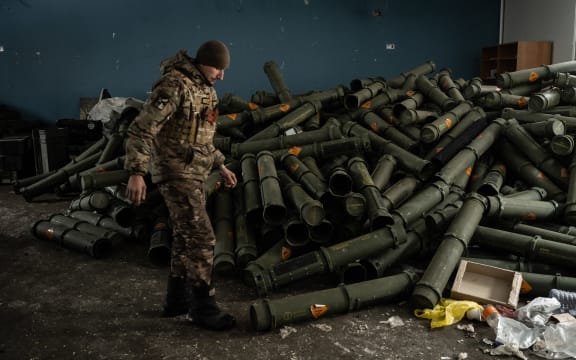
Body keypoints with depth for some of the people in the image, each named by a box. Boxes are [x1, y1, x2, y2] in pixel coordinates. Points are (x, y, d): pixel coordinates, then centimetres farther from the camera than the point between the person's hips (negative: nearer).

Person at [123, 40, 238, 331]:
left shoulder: (205, 89, 14)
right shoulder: (174, 85, -16)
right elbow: (141, 129, -21)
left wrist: (220, 165, 22)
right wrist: (136, 172, -27)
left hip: (192, 174, 10)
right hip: (177, 174, -10)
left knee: (185, 237, 14)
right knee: (202, 238, -8)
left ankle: (177, 299, 27)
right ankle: (203, 307, 5)